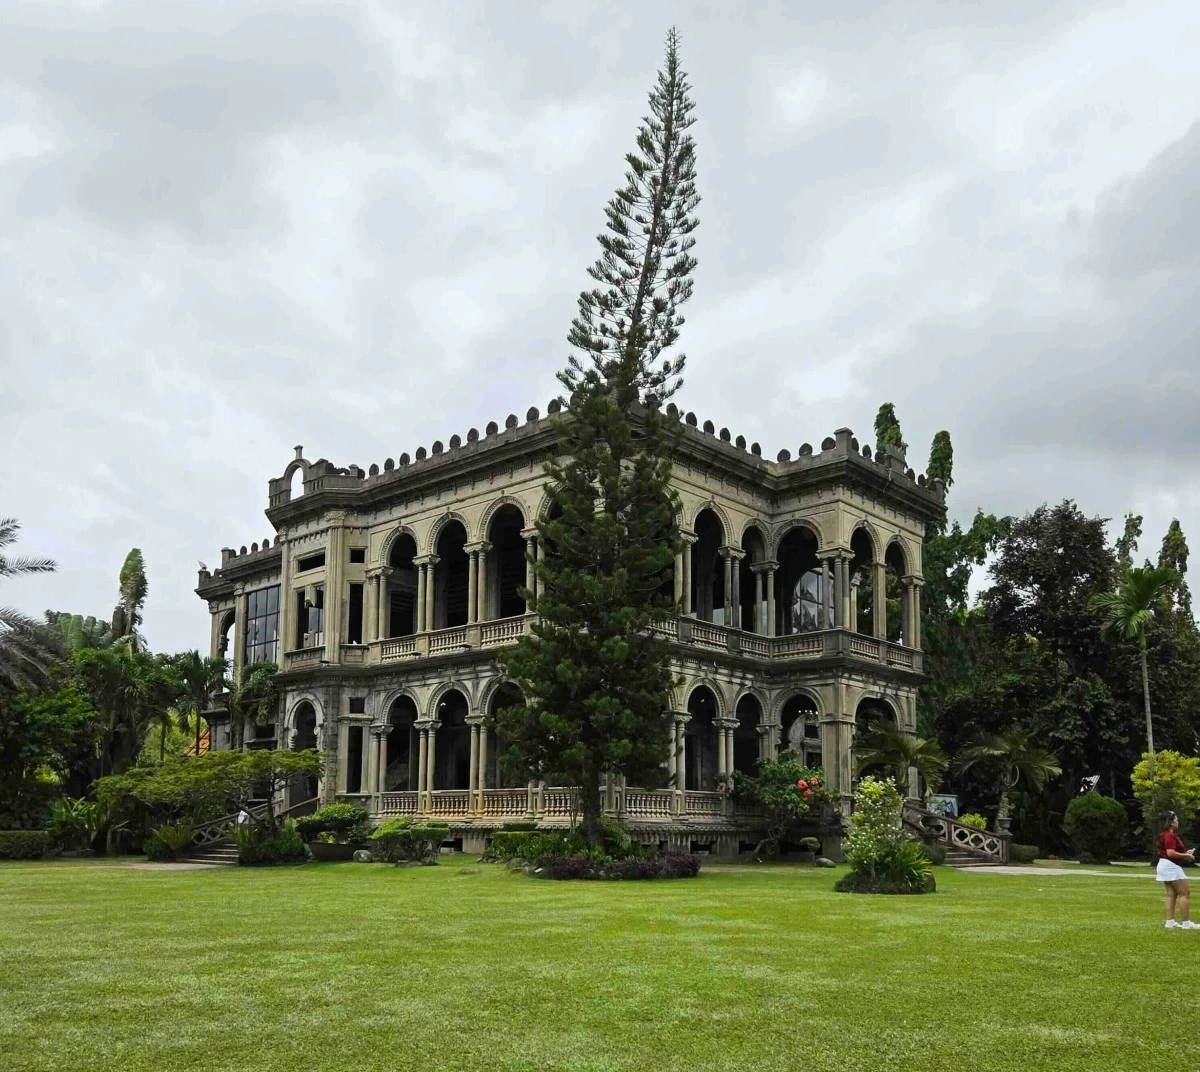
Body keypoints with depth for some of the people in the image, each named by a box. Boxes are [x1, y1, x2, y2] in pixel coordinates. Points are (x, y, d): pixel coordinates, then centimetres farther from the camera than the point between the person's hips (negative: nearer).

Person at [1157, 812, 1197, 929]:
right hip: (1171, 866, -11)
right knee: (1184, 894, -5)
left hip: (1166, 866, 11)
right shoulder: (1170, 835, -18)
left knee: (1172, 894, 9)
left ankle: (1170, 921, 7)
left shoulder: (1166, 835, 15)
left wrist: (1184, 854, 13)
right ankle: (1186, 923, -4)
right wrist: (1186, 856, -15)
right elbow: (1170, 853, -25)